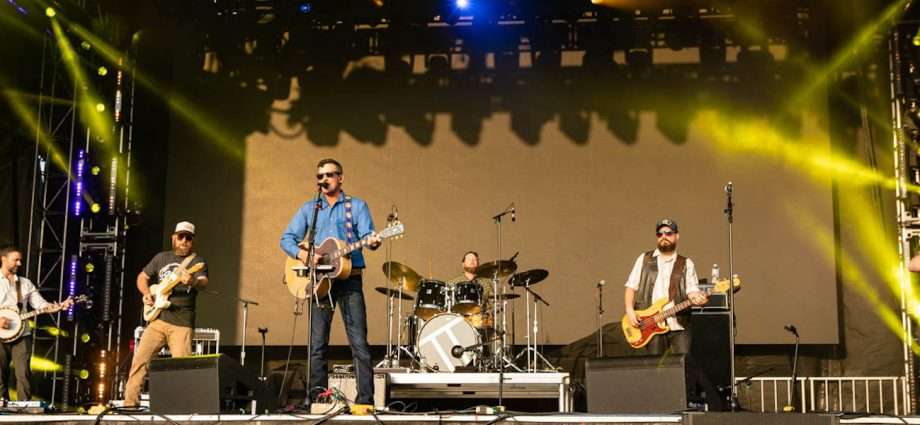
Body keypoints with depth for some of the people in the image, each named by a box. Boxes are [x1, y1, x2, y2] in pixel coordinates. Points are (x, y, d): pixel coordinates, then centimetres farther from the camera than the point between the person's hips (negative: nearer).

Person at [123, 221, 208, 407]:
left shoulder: (197, 261, 2)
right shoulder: (161, 258, 15)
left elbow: (203, 282, -18)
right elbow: (142, 277, 23)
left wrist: (193, 282, -42)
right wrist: (146, 293, 2)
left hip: (182, 323, -3)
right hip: (157, 318, 4)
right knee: (140, 360, -3)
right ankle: (130, 403, 5)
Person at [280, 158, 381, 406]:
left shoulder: (357, 206, 8)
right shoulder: (309, 208, 15)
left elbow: (367, 235, -4)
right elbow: (287, 239, 10)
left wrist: (372, 241, -28)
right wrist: (302, 254, -10)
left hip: (349, 278, -3)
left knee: (359, 342, -8)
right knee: (317, 345, 4)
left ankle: (366, 399, -7)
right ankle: (316, 399, 10)